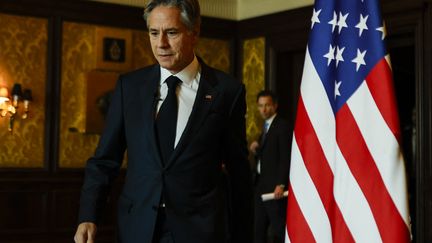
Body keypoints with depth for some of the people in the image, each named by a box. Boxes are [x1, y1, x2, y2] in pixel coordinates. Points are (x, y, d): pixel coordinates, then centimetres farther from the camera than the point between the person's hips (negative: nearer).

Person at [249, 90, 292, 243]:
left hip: (274, 184, -8)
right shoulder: (265, 127, 18)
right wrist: (255, 151, -1)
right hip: (261, 183, 8)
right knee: (259, 227, 9)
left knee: (277, 228, -6)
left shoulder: (282, 126, -8)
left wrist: (281, 184, -22)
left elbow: (285, 157, -15)